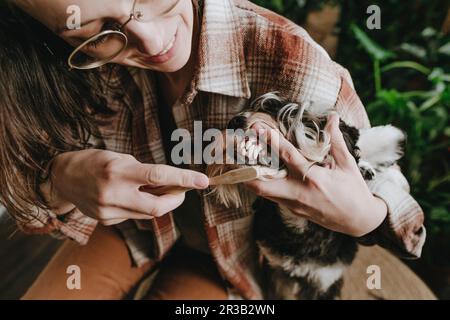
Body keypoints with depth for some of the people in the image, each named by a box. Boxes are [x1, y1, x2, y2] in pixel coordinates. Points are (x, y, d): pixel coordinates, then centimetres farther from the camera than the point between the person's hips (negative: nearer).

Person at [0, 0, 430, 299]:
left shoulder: (293, 68, -36)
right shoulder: (76, 66, -23)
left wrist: (365, 216, -45)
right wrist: (59, 180, -37)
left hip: (238, 243, -2)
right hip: (135, 224, 3)